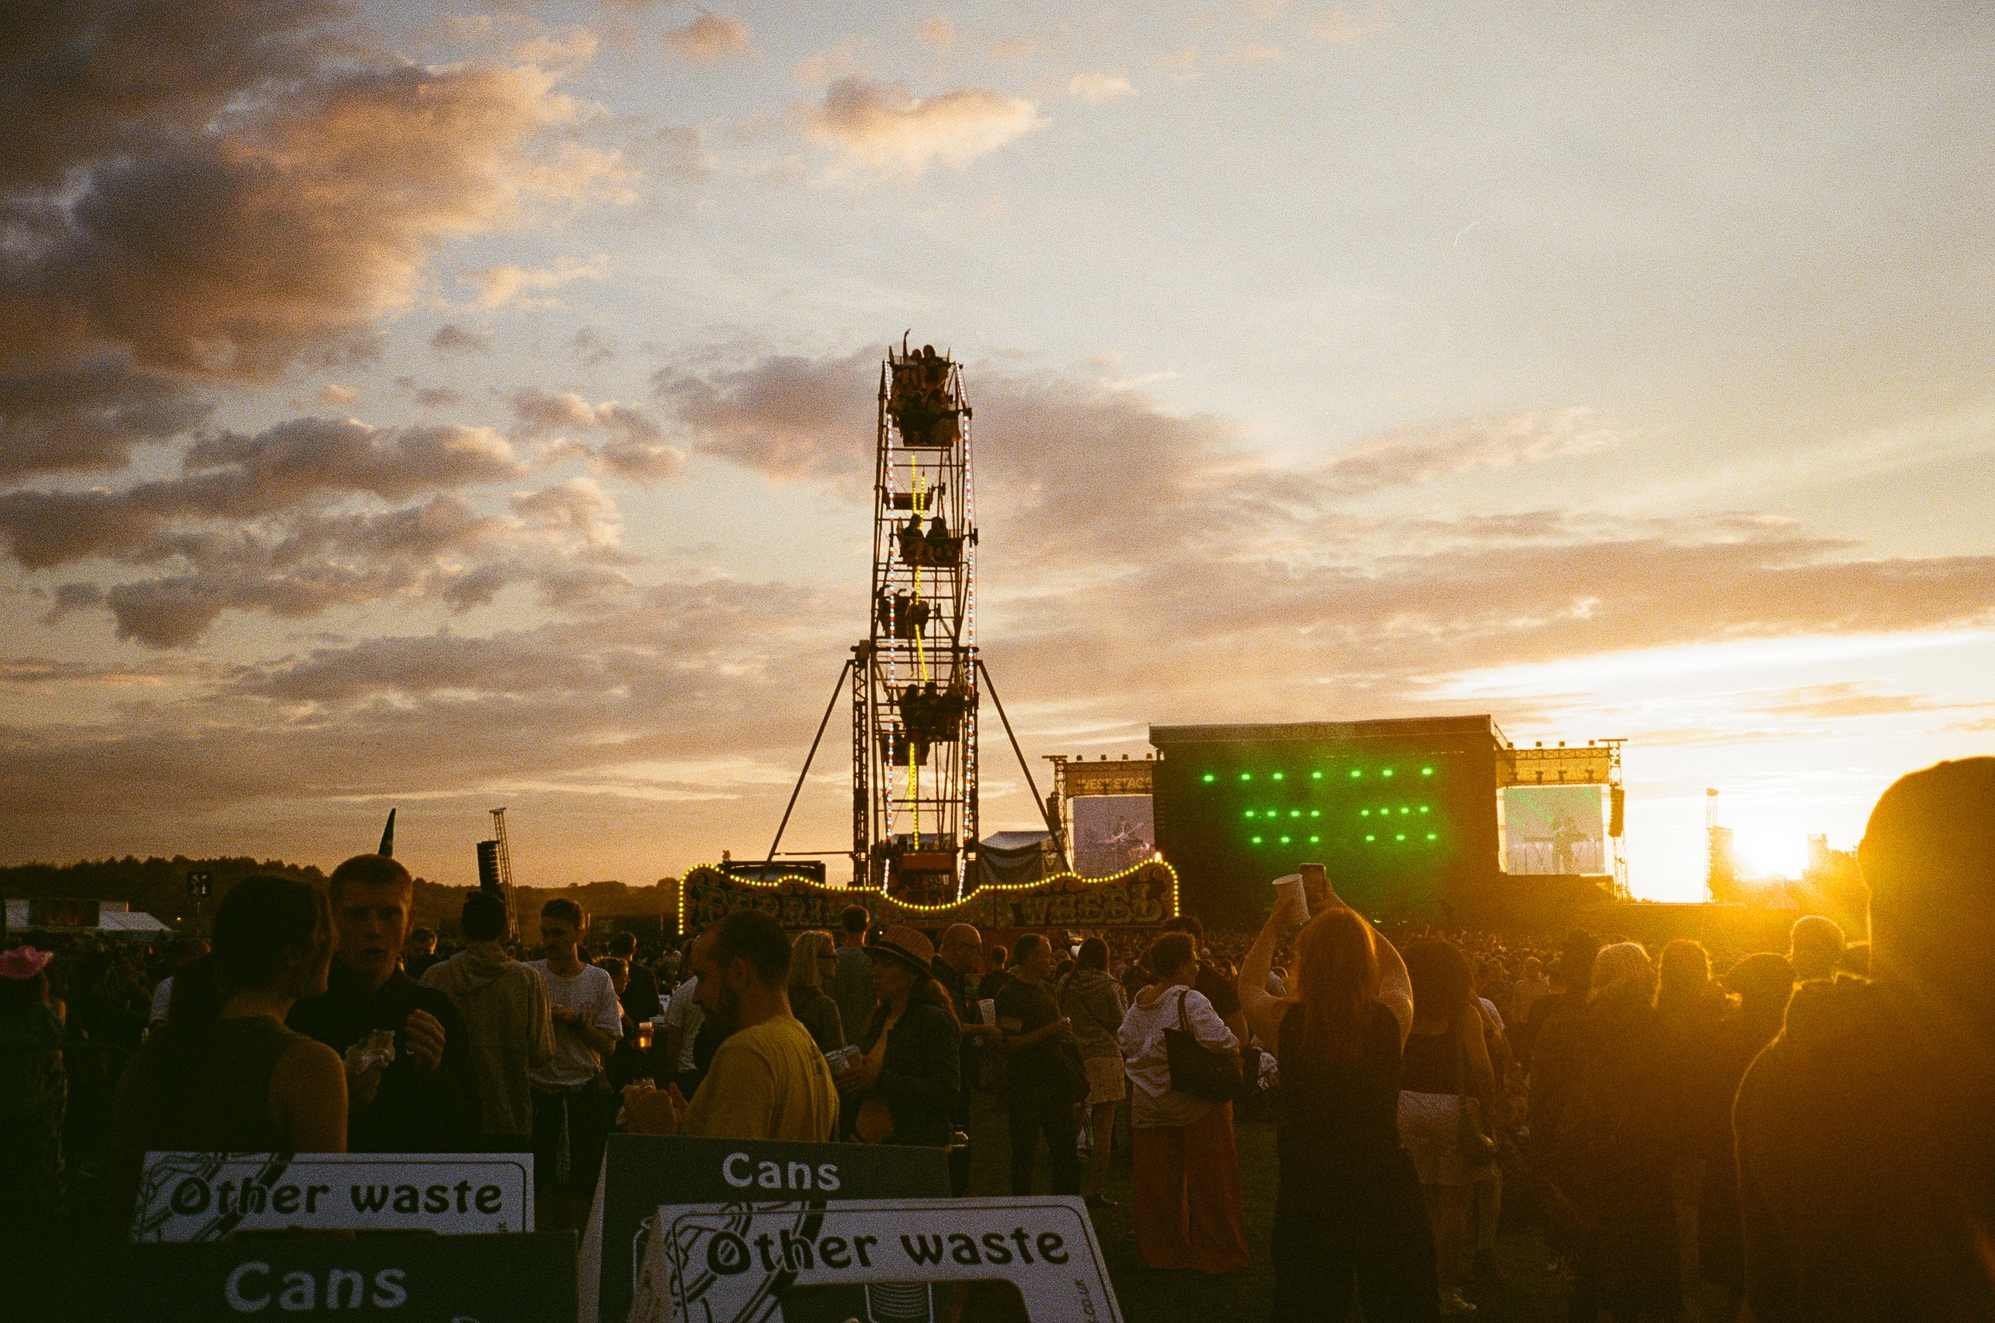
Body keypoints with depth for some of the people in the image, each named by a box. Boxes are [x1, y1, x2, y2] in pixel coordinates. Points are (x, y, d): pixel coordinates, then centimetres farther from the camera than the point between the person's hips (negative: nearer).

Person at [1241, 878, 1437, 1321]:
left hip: (1307, 1190, -1)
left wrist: (1274, 925, 20)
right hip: (1386, 1186, 1)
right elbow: (1395, 967, 12)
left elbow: (1248, 985, 9)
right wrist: (1343, 912, 20)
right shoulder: (1390, 1018, -13)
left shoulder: (1285, 1021, -16)